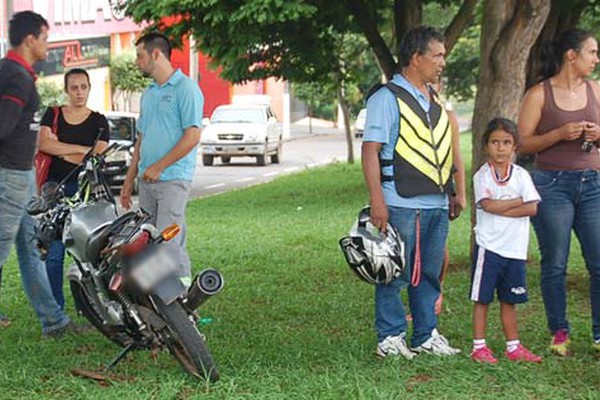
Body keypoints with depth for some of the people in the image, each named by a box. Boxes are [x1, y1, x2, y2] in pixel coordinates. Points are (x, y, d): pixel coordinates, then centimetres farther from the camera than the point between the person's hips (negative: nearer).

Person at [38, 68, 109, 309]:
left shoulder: (99, 121, 10)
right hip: (55, 188, 1)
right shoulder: (53, 115, 12)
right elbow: (43, 143, -6)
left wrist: (60, 150, -3)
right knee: (54, 251, -4)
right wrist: (82, 149, -7)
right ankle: (55, 305, 2)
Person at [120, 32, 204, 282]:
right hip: (147, 180, 8)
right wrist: (129, 180, 19)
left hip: (172, 179, -8)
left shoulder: (186, 88, -6)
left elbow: (192, 136, -13)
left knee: (168, 242, -13)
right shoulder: (148, 94, 20)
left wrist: (158, 167, -14)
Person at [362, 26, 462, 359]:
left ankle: (425, 335, 20)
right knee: (395, 274, -1)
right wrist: (377, 201, -18)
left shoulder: (435, 100, 18)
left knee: (430, 274, 12)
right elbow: (370, 150, -12)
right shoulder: (387, 98, -7)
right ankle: (389, 337, 8)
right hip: (402, 205, -7)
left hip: (437, 204, 8)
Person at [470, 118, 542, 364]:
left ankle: (513, 347, 19)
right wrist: (518, 201, -9)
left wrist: (500, 208, -14)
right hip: (488, 246, -3)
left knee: (509, 299, 11)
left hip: (515, 248, 3)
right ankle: (479, 347, 8)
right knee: (482, 298, 1)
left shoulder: (521, 175, 5)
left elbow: (533, 208, -7)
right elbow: (488, 205, -18)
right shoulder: (482, 175, -3)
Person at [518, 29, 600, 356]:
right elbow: (522, 144, -4)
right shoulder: (539, 95, -3)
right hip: (552, 185, -3)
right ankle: (559, 333, 15)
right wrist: (560, 134, -16)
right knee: (554, 264, 3)